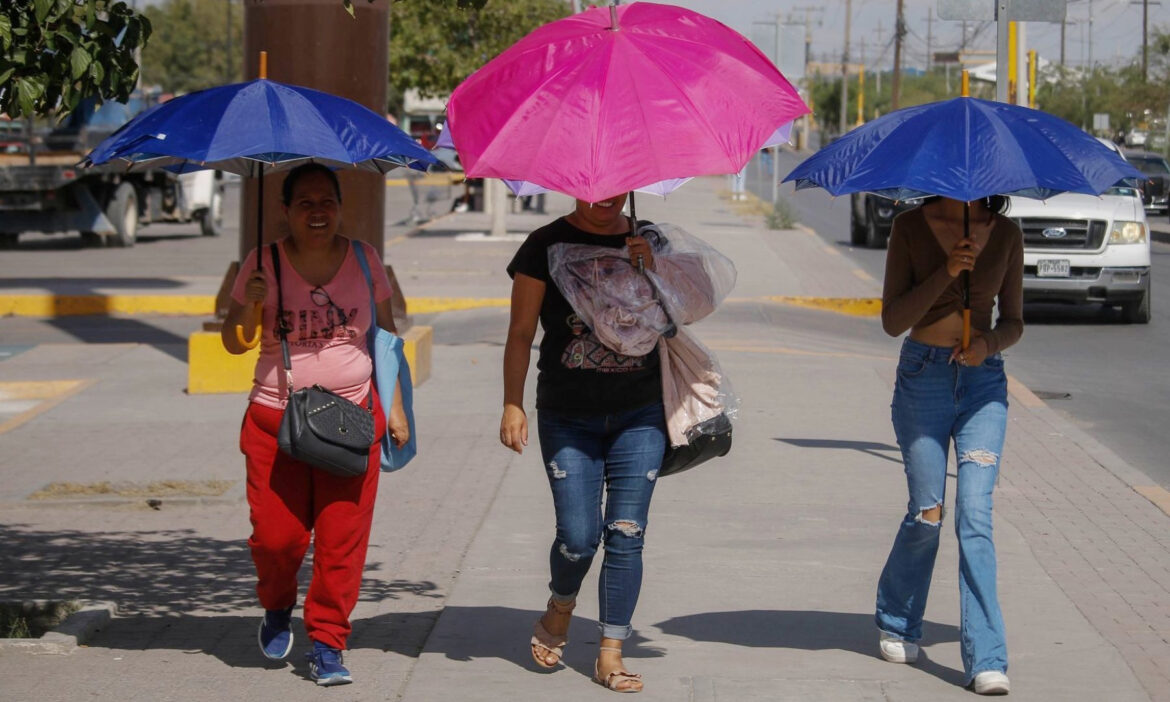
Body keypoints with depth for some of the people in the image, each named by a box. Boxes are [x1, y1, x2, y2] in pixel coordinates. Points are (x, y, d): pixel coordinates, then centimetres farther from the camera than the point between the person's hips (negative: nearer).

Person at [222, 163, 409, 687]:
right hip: (276, 421, -1)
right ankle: (277, 609, 26)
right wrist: (249, 306, -15)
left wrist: (394, 405, 8)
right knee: (276, 535, -5)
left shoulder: (363, 260, 6)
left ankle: (327, 643, 7)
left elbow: (385, 334, 14)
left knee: (342, 537, -5)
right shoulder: (264, 264, 1)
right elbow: (234, 344, 5)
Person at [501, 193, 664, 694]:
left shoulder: (647, 243, 8)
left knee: (626, 535, -3)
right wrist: (512, 405, -6)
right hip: (569, 417, -2)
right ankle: (560, 610, 26)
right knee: (578, 536, -7)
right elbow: (521, 332, 1)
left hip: (639, 415, 2)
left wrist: (651, 273, -12)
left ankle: (610, 655, 5)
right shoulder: (547, 245, 0)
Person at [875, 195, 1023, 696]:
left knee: (975, 515, -10)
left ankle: (985, 660, -13)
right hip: (922, 376, -1)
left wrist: (989, 343, -11)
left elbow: (1013, 321, 11)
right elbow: (892, 320, -7)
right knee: (928, 514, 1)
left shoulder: (1006, 235, 4)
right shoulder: (911, 227, -2)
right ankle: (897, 626, 28)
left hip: (983, 379, 1)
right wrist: (946, 272, -19)